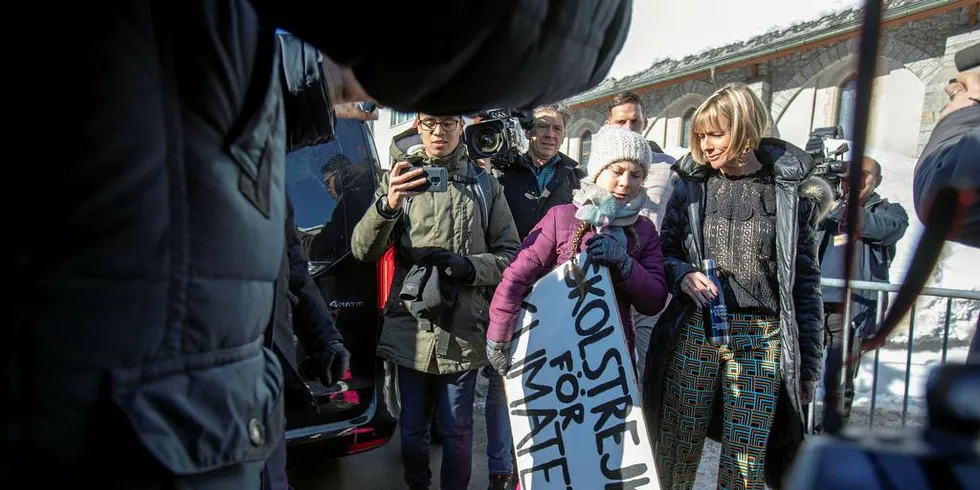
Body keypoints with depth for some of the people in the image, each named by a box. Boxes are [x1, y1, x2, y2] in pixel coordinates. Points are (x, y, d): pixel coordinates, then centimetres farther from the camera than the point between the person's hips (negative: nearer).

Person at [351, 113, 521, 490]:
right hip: (411, 330, 0)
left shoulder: (485, 185, 6)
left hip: (463, 331, 0)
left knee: (458, 430, 11)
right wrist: (387, 205, -27)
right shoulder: (400, 180, 3)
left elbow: (511, 254, 5)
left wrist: (469, 266, -15)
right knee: (412, 427, 15)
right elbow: (363, 250, -8)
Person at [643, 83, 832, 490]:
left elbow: (805, 281, 4)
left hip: (761, 339, -1)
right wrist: (682, 274, -12)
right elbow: (666, 251, 12)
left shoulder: (791, 192, 2)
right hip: (693, 334, 2)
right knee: (675, 457, 6)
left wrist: (809, 365, 5)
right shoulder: (692, 185, 6)